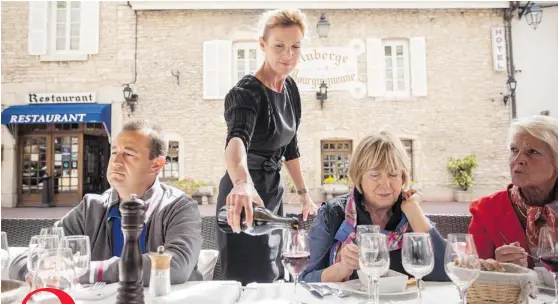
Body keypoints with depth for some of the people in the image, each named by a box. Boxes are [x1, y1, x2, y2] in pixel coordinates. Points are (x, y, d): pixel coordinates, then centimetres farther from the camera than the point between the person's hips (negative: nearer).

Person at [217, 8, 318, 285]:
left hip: (273, 193, 8)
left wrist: (304, 194, 14)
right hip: (247, 197, -8)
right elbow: (236, 139, -44)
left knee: (272, 278, 23)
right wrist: (242, 184, -64)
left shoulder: (290, 88, 1)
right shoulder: (247, 93, -22)